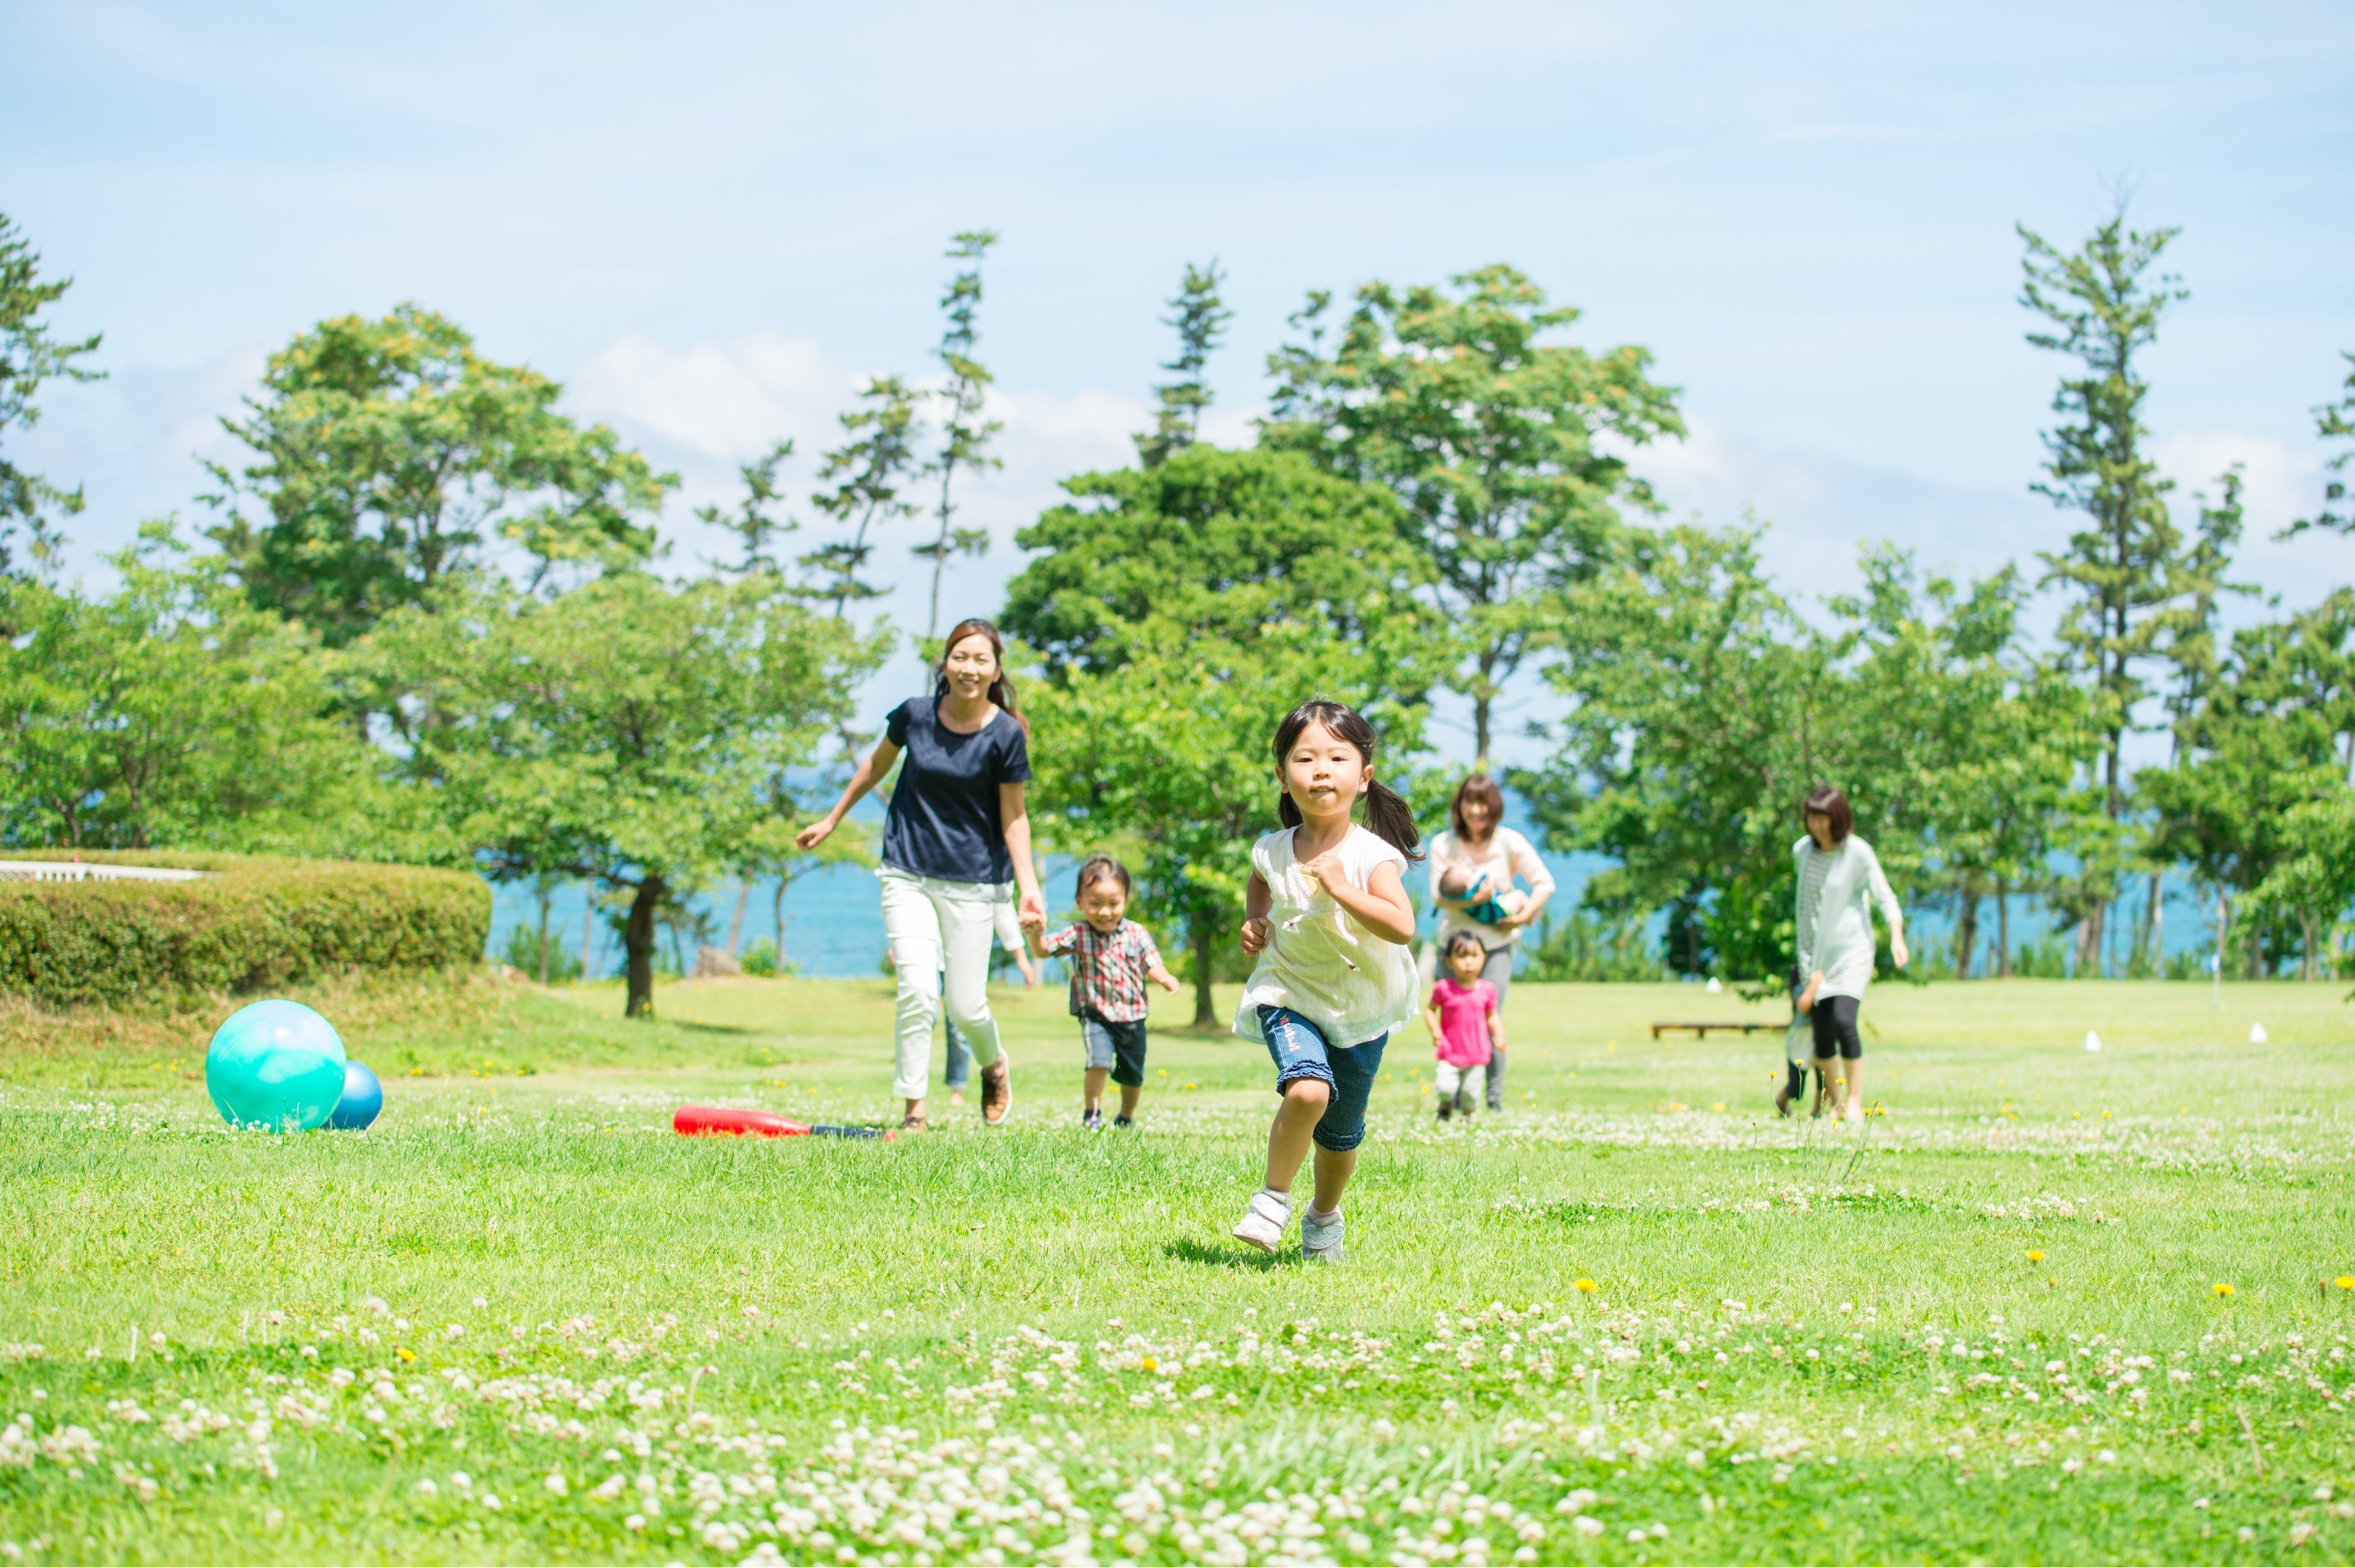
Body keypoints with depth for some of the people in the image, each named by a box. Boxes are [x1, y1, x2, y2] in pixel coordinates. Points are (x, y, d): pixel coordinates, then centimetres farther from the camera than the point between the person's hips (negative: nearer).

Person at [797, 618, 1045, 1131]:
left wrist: (1029, 886, -15)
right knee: (917, 991, -13)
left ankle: (995, 1066, 35)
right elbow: (877, 765, 15)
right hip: (907, 874, 1)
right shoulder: (915, 715, -4)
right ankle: (913, 1107, -2)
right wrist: (832, 821, 23)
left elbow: (1014, 816, -5)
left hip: (972, 881, -1)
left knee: (966, 1006, 0)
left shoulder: (1006, 734, -11)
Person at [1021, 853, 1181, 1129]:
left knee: (1132, 1075, 16)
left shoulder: (1136, 934, -5)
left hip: (1132, 1017, 3)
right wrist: (1036, 934, -37)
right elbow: (1042, 951, -14)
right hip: (1096, 1015, -3)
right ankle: (1091, 1112, -2)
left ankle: (1127, 1116, 43)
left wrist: (1165, 979, -29)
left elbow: (1152, 967, -6)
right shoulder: (1077, 935, -9)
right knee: (1099, 1060, -25)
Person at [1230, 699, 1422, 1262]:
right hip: (1290, 996, 0)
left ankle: (1324, 1216, 40)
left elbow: (1403, 927, -31)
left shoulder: (1372, 856, -19)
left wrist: (1341, 888, -35)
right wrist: (1254, 921, 1)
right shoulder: (1273, 851, -8)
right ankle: (1274, 1196, -8)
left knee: (1342, 1132, 12)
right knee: (1308, 1089, -28)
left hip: (1361, 1009, 0)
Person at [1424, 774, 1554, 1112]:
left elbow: (1545, 884, 2)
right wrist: (1472, 900, -24)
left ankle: (1496, 1098, -1)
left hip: (1497, 942, -1)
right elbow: (1437, 896, -9)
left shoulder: (1510, 843, -3)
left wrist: (1523, 916, -9)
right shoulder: (1443, 844, -4)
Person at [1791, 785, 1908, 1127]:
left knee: (1844, 1021, -21)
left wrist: (1897, 937, -26)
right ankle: (1834, 1101, 19)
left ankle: (1855, 1100, -11)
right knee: (1821, 1032, 0)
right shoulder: (1802, 851, 4)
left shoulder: (1859, 854, -11)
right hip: (1815, 951, 4)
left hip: (1851, 949, -4)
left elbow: (1886, 898, -9)